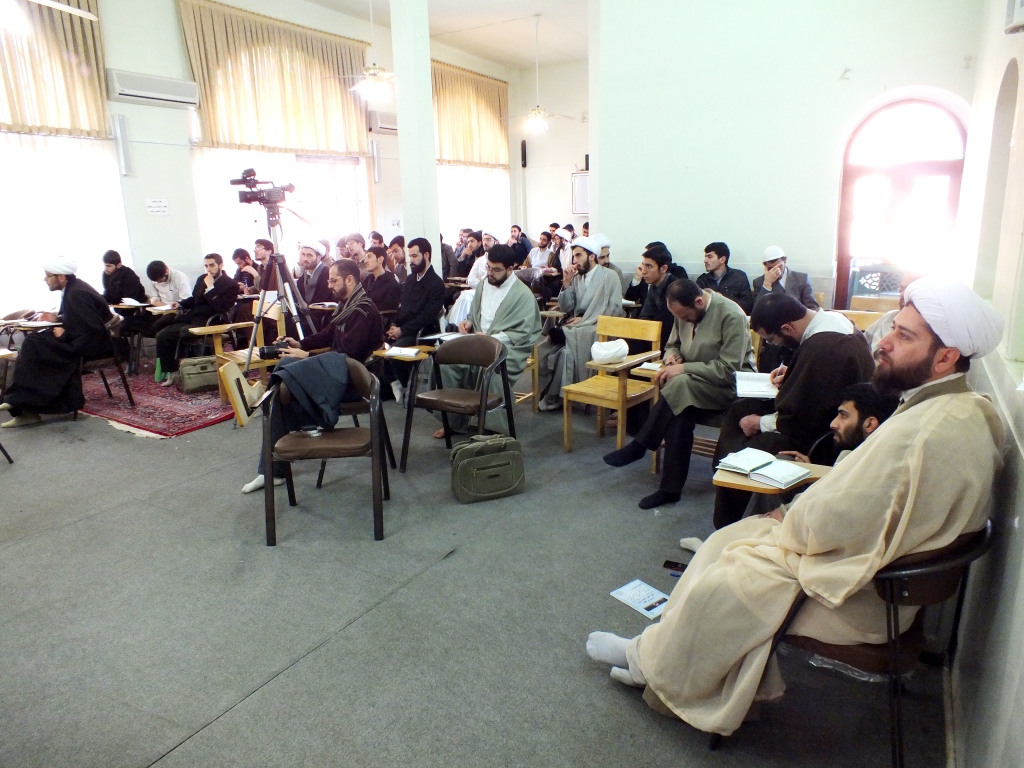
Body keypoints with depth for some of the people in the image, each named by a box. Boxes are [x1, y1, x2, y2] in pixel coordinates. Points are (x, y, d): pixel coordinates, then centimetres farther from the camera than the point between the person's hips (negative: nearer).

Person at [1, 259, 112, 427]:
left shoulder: (77, 293, -20)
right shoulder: (72, 287, 10)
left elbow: (94, 328, -27)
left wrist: (65, 334, -17)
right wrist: (58, 318, 8)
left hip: (93, 342, -10)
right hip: (86, 339, 10)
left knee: (34, 345, -16)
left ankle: (21, 400, -7)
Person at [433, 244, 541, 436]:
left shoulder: (523, 294, -8)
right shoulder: (484, 285, 14)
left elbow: (522, 333, -14)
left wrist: (491, 339, -21)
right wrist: (469, 322, 3)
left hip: (508, 348, -6)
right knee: (447, 362, -19)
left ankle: (498, 428, -21)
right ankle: (454, 421, -4)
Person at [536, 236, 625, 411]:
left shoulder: (610, 276, -1)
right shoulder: (576, 277, 14)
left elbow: (615, 310, -9)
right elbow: (565, 308, 10)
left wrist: (584, 319, -13)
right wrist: (566, 283, -4)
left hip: (598, 327, -5)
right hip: (576, 325, 5)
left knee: (566, 342, -31)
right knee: (548, 344, -24)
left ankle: (555, 396, -18)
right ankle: (551, 393, -14)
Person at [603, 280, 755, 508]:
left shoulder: (731, 315, -19)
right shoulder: (684, 312, 1)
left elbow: (729, 369, -23)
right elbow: (673, 345, 16)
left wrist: (684, 368, -27)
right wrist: (671, 355, -10)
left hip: (730, 385, -6)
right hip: (692, 385, 6)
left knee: (680, 385, -34)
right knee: (680, 410, -29)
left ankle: (639, 447, -19)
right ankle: (671, 488, -22)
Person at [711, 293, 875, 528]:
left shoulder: (821, 348, -31)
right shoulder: (836, 321, 0)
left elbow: (798, 423, -24)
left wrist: (759, 423, -9)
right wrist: (791, 374, 7)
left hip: (818, 441, -11)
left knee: (733, 456, -13)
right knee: (739, 411, 13)